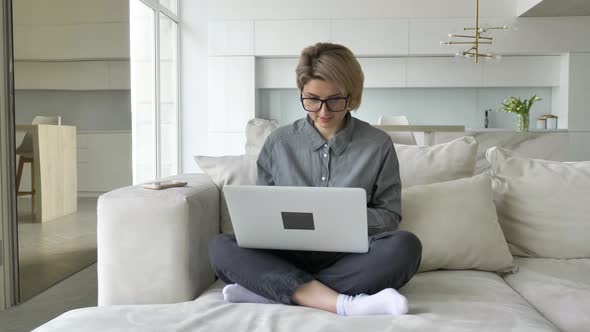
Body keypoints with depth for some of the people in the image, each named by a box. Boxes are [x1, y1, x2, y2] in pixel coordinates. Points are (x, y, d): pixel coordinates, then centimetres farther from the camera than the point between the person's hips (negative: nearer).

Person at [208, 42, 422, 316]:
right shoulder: (278, 142, 7)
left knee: (405, 245, -31)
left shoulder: (378, 145, 3)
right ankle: (342, 303, -35)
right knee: (220, 246, -24)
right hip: (288, 257, 1)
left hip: (350, 258, 0)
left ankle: (272, 290, -26)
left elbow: (389, 216, 7)